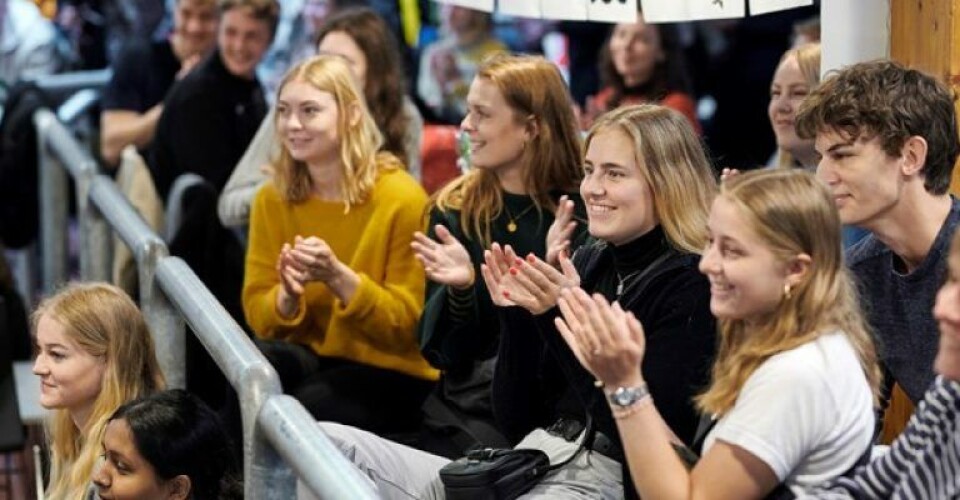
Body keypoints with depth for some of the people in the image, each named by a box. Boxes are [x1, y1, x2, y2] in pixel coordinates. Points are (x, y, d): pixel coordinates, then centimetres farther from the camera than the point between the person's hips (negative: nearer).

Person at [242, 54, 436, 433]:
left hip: (392, 373, -3)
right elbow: (258, 315, 0)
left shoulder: (402, 198, -12)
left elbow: (407, 325, -11)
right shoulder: (272, 199, 1)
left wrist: (339, 277, -27)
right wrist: (287, 297, -23)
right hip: (310, 357, 4)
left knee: (309, 404, -33)